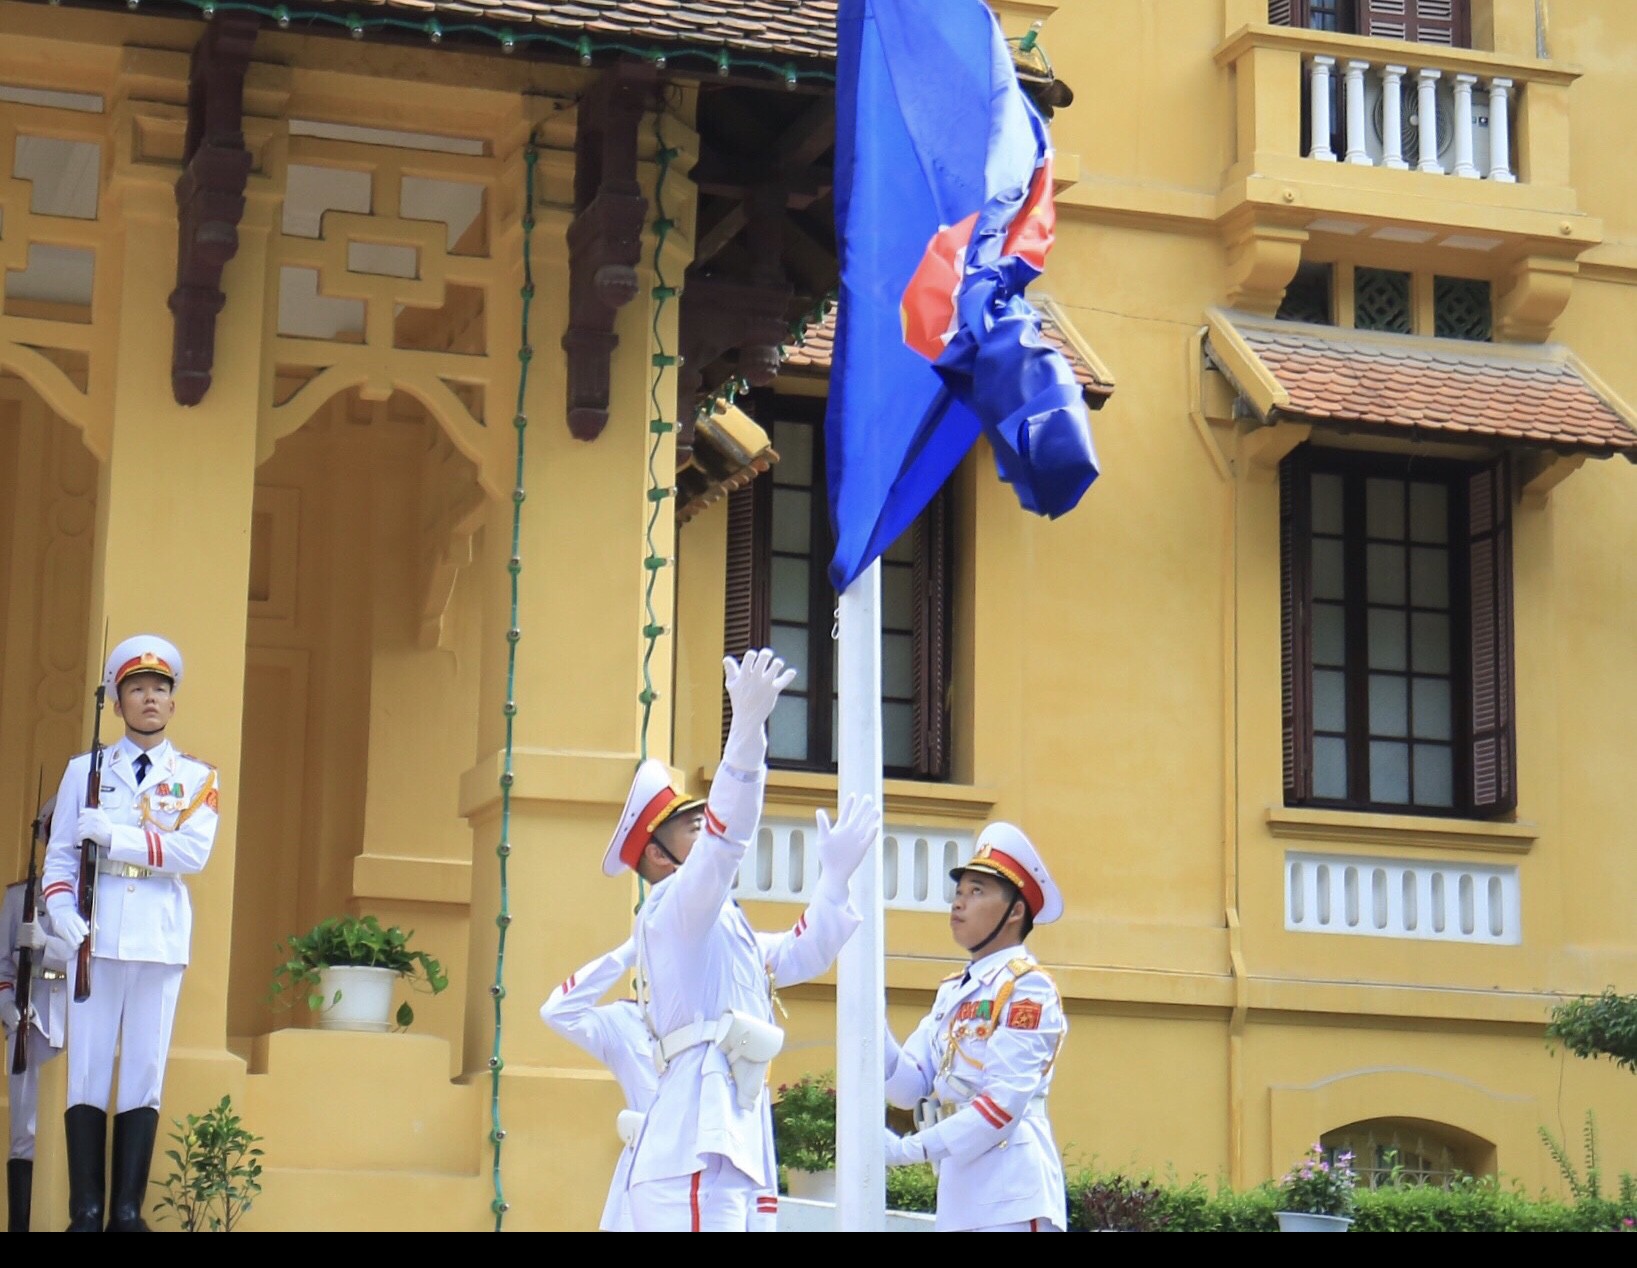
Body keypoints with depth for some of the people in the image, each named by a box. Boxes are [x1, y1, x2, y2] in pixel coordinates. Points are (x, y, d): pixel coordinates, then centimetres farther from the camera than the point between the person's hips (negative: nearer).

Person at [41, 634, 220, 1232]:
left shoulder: (197, 777, 10)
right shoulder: (84, 771, 11)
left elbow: (193, 852, -6)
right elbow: (60, 853, 6)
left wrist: (114, 836, -14)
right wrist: (61, 910, -12)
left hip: (160, 941, 0)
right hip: (95, 938, 0)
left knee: (145, 1075, 0)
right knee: (88, 1074, -3)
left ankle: (128, 1213, 2)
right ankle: (85, 1214, -2)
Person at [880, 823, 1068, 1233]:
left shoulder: (1028, 987, -6)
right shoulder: (952, 992, 18)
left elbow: (1005, 1101, -16)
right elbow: (909, 1088, 11)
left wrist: (911, 1148, -19)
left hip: (1012, 1200, -8)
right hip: (959, 1196, 8)